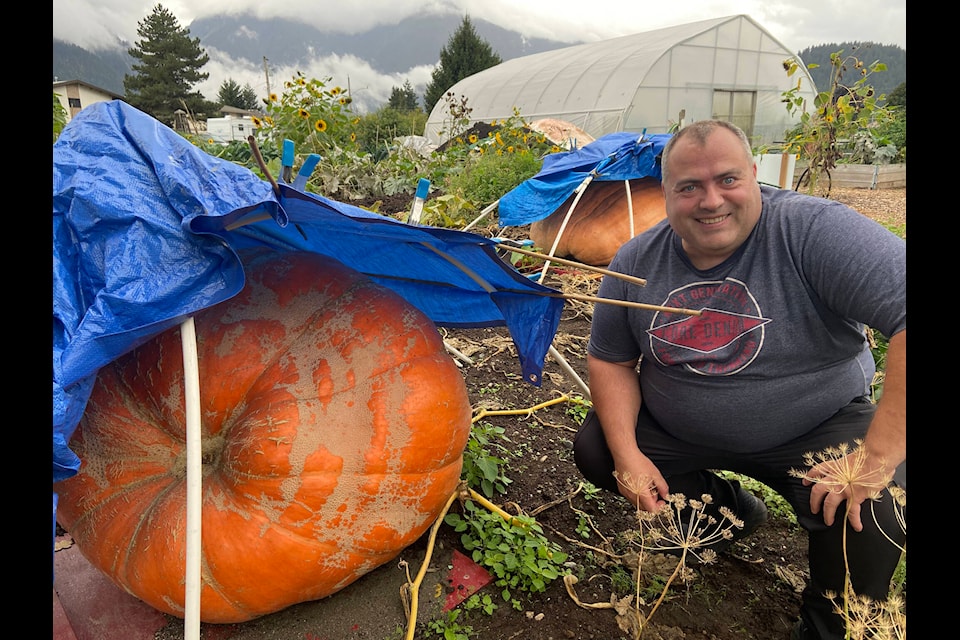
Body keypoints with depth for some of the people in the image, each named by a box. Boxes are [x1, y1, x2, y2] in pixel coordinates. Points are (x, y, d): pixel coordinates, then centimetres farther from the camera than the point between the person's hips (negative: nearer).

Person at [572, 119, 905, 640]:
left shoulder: (814, 230, -23)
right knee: (594, 450, -6)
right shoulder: (637, 262, -8)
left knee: (869, 515, -28)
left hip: (815, 431, -4)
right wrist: (627, 454, -13)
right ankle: (731, 512, 18)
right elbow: (610, 360, 0)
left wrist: (877, 460, -34)